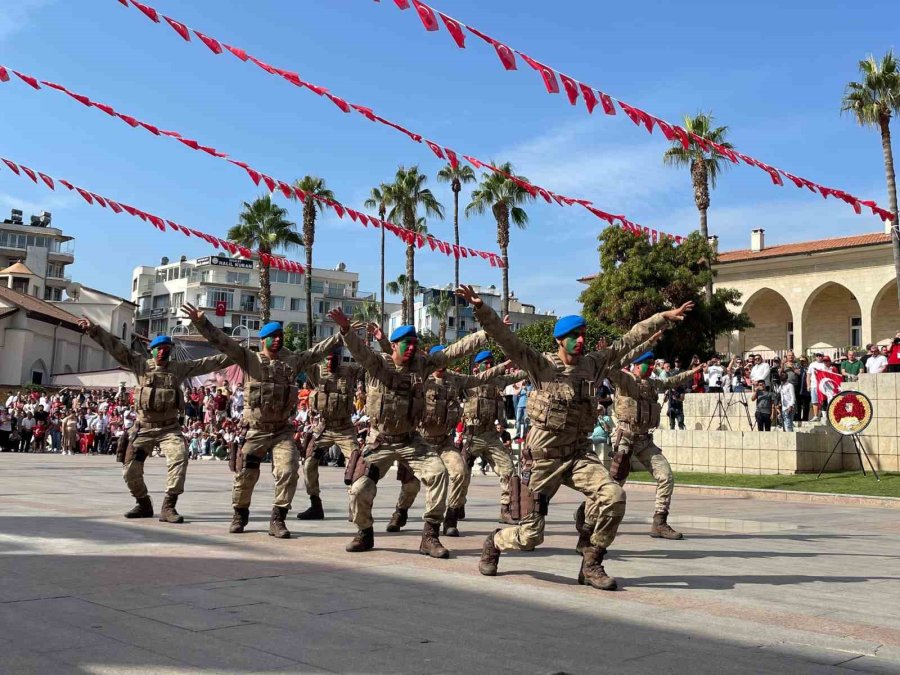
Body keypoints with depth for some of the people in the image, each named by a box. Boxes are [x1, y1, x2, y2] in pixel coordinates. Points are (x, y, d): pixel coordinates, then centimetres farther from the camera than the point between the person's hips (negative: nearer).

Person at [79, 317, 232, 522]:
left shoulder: (179, 368, 6)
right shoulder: (141, 364, 3)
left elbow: (207, 363, 5)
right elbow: (116, 347, -2)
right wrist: (94, 329, -9)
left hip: (170, 427, -1)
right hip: (145, 427, 1)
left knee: (179, 459, -25)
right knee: (130, 469, 3)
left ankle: (168, 507, -18)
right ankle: (143, 503, 27)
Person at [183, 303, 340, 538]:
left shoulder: (293, 361, 7)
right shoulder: (250, 359, -1)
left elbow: (318, 350, 11)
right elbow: (222, 341, -8)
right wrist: (200, 323, -19)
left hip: (283, 430, 2)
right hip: (256, 430, -2)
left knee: (288, 472, -11)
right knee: (245, 474, 5)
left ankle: (277, 519, 2)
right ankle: (239, 514, 29)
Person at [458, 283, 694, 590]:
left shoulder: (593, 364, 5)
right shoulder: (540, 364, -8)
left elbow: (629, 340, 9)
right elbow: (505, 337, -20)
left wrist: (665, 317, 8)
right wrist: (480, 308, -34)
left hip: (579, 453, 4)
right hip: (542, 457, -4)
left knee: (614, 497, -24)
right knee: (529, 536, 0)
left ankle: (591, 564, -2)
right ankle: (494, 543, 38)